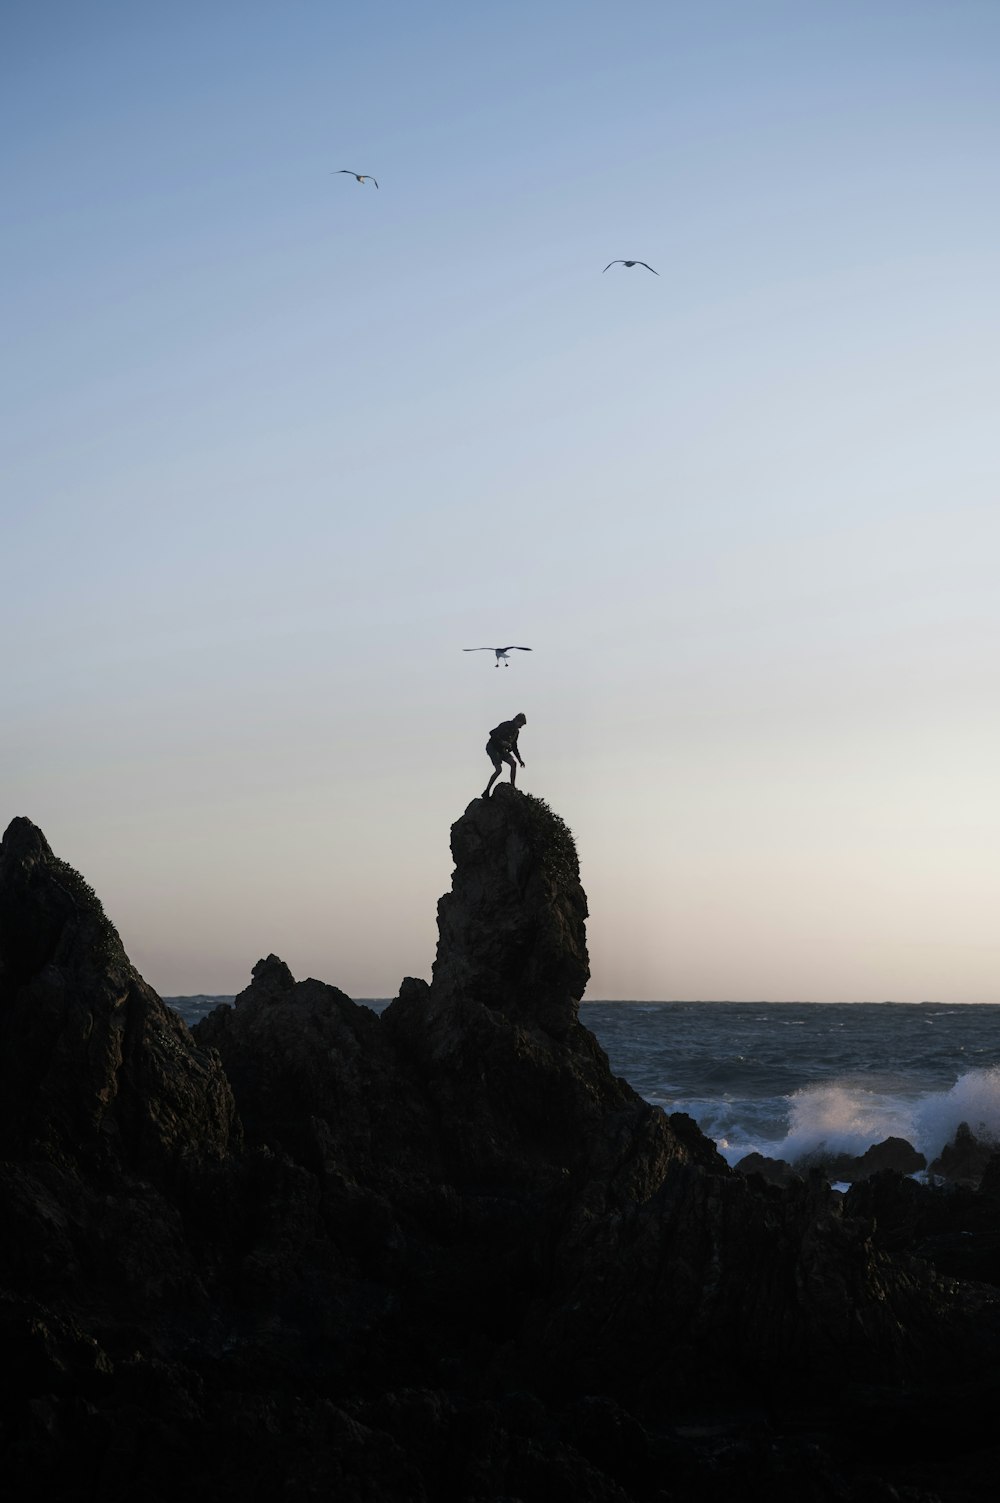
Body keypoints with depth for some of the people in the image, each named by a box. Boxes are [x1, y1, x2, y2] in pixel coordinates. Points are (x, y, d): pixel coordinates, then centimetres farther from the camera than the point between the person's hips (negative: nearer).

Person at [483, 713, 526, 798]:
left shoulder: (516, 731, 10)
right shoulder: (506, 725, -16)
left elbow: (514, 747, 21)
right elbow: (492, 733, -22)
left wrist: (520, 759, 16)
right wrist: (502, 742, -30)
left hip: (501, 749, 8)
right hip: (492, 747, -8)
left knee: (513, 763, -11)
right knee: (499, 769, -19)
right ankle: (486, 792, -14)